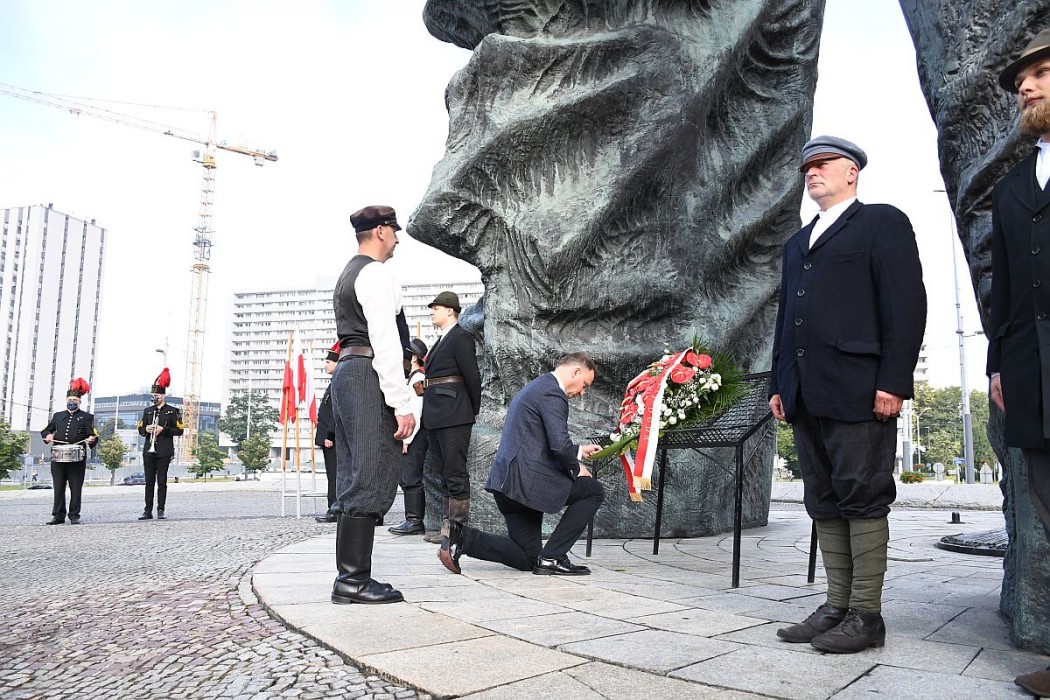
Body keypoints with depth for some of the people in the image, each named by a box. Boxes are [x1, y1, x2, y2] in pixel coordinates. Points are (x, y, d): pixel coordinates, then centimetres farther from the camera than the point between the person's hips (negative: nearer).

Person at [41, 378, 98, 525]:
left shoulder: (86, 417, 10)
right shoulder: (58, 416, 20)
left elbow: (93, 434, 3)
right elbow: (45, 430, 22)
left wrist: (91, 439, -20)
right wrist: (48, 436, -1)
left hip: (77, 457, -3)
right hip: (58, 457, 3)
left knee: (76, 488, -1)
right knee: (58, 487, 4)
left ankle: (74, 516, 5)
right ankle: (58, 515, 10)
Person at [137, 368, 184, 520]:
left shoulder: (172, 411, 1)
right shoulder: (147, 411, 14)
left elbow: (179, 430, -1)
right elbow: (140, 429, 17)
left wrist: (163, 429, -14)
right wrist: (146, 429, -6)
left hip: (164, 452, -4)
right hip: (148, 451, 4)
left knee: (162, 482, -1)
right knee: (149, 482, 5)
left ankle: (160, 511, 4)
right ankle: (148, 511, 8)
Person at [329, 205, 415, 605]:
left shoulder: (348, 275, 23)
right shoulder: (375, 274, -8)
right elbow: (385, 342, -17)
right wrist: (402, 404, -19)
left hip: (346, 372, 11)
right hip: (369, 376, -11)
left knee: (354, 477, 10)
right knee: (371, 477, -9)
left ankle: (350, 576, 14)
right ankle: (353, 581, -7)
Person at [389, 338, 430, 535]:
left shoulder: (417, 378, -10)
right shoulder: (414, 377, 19)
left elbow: (416, 412, -17)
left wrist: (407, 439, -17)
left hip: (414, 437, -10)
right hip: (412, 436, 10)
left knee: (410, 478, -8)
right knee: (409, 479, 11)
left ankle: (414, 521, -6)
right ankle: (415, 521, 15)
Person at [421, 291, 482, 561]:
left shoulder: (461, 338, -6)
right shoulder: (441, 341, 20)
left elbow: (473, 377, -9)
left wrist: (474, 411, -2)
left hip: (453, 416, -9)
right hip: (434, 417, 9)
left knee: (455, 473, -9)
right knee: (441, 471, 12)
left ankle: (458, 527, -8)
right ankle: (451, 521, 19)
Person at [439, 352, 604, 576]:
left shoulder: (535, 387, 22)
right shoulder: (552, 392, -10)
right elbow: (559, 444, -21)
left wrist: (579, 451, 29)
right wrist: (576, 468, -3)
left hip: (507, 481, 10)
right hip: (527, 480, -10)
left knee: (527, 558, 15)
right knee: (594, 491, 2)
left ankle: (462, 537, 1)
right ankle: (552, 557, -1)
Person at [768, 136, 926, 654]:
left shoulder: (883, 223, 5)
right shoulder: (798, 242, 26)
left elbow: (907, 304, -6)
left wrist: (893, 381, -15)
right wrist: (778, 385, 15)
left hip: (857, 391, -7)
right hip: (806, 394, 7)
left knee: (862, 499, -4)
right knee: (825, 504, 7)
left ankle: (866, 615, 3)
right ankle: (837, 608, 13)